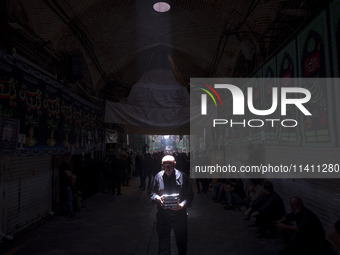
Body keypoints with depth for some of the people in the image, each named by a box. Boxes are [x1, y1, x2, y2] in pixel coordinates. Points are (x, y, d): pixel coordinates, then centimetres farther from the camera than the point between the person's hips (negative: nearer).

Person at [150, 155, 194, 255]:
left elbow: (190, 195, -2)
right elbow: (152, 193, 9)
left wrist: (182, 204, -19)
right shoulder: (158, 176, 1)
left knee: (182, 241, 15)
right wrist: (158, 198, -13)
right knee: (163, 242, 5)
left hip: (180, 214, 0)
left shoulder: (182, 176, -5)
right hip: (163, 215, 1)